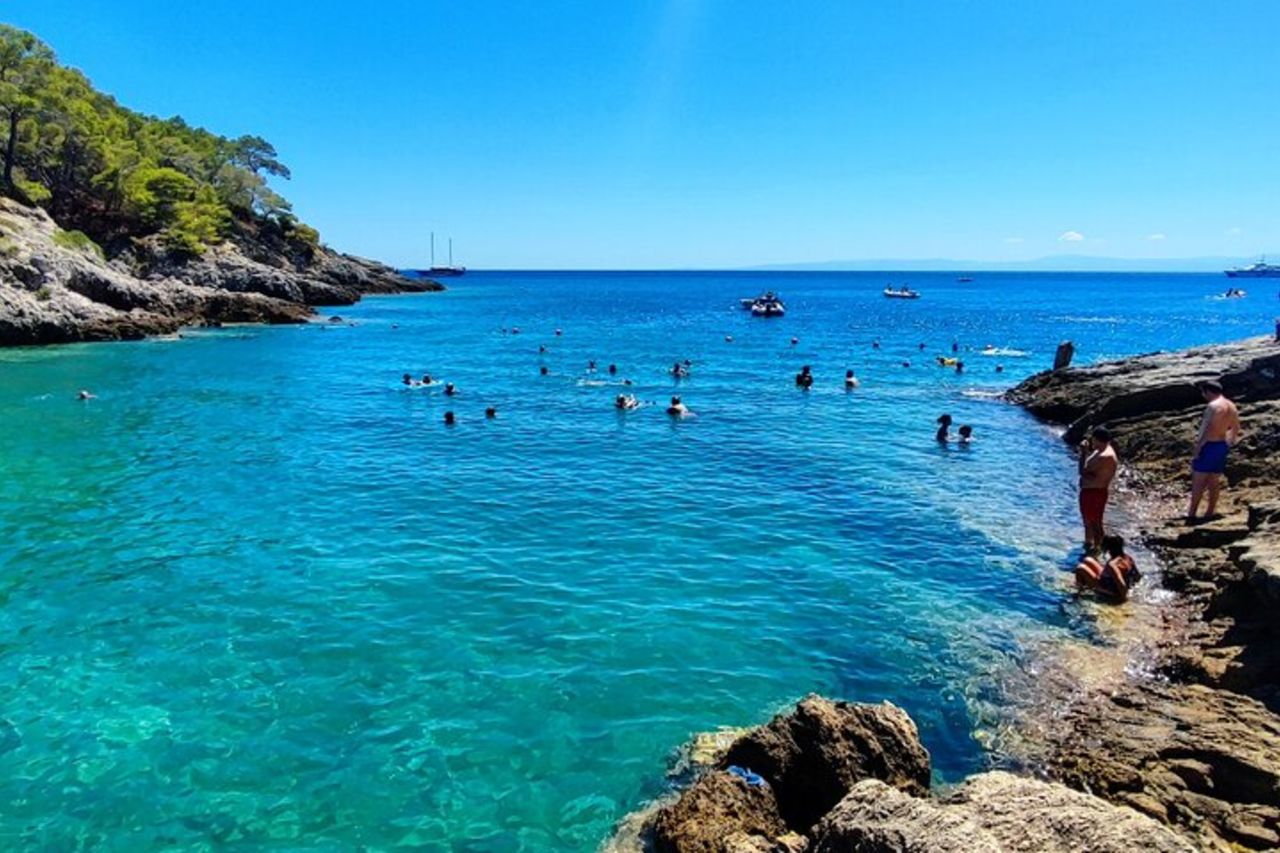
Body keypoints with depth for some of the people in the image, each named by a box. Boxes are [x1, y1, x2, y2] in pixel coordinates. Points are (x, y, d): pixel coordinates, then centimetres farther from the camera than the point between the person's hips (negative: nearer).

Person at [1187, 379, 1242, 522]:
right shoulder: (1232, 406, 12)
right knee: (1214, 481, 12)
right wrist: (1228, 444, 23)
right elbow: (1236, 429, 17)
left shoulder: (1213, 406, -17)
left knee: (1198, 481, -4)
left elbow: (1208, 430, -23)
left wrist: (1197, 448, -20)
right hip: (1222, 446, 9)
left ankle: (1191, 513, -2)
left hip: (1209, 445, -9)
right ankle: (1210, 512, 17)